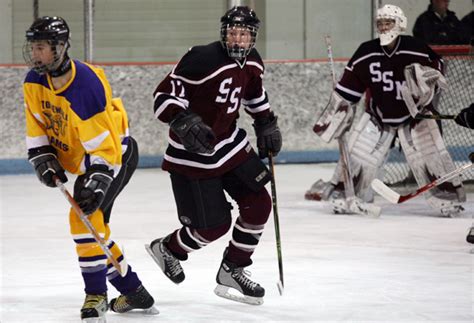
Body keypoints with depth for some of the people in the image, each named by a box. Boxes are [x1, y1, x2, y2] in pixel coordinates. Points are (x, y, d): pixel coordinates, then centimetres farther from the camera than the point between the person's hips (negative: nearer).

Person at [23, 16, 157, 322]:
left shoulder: (86, 86, -32)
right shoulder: (34, 82, -9)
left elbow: (105, 145, -31)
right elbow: (36, 127, 3)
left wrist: (97, 185, -37)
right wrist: (43, 159, -11)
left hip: (118, 153, -9)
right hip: (86, 160, 9)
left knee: (85, 217, -22)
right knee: (92, 226, 10)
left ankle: (96, 295, -13)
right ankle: (133, 291, 23)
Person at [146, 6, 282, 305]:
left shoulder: (252, 62, 1)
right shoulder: (202, 59, -24)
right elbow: (164, 95, -24)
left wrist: (267, 124, 16)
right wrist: (184, 121, -38)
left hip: (230, 144, 8)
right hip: (192, 154, -8)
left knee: (259, 204, 0)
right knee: (215, 225, -5)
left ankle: (232, 271, 17)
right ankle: (167, 249, 26)